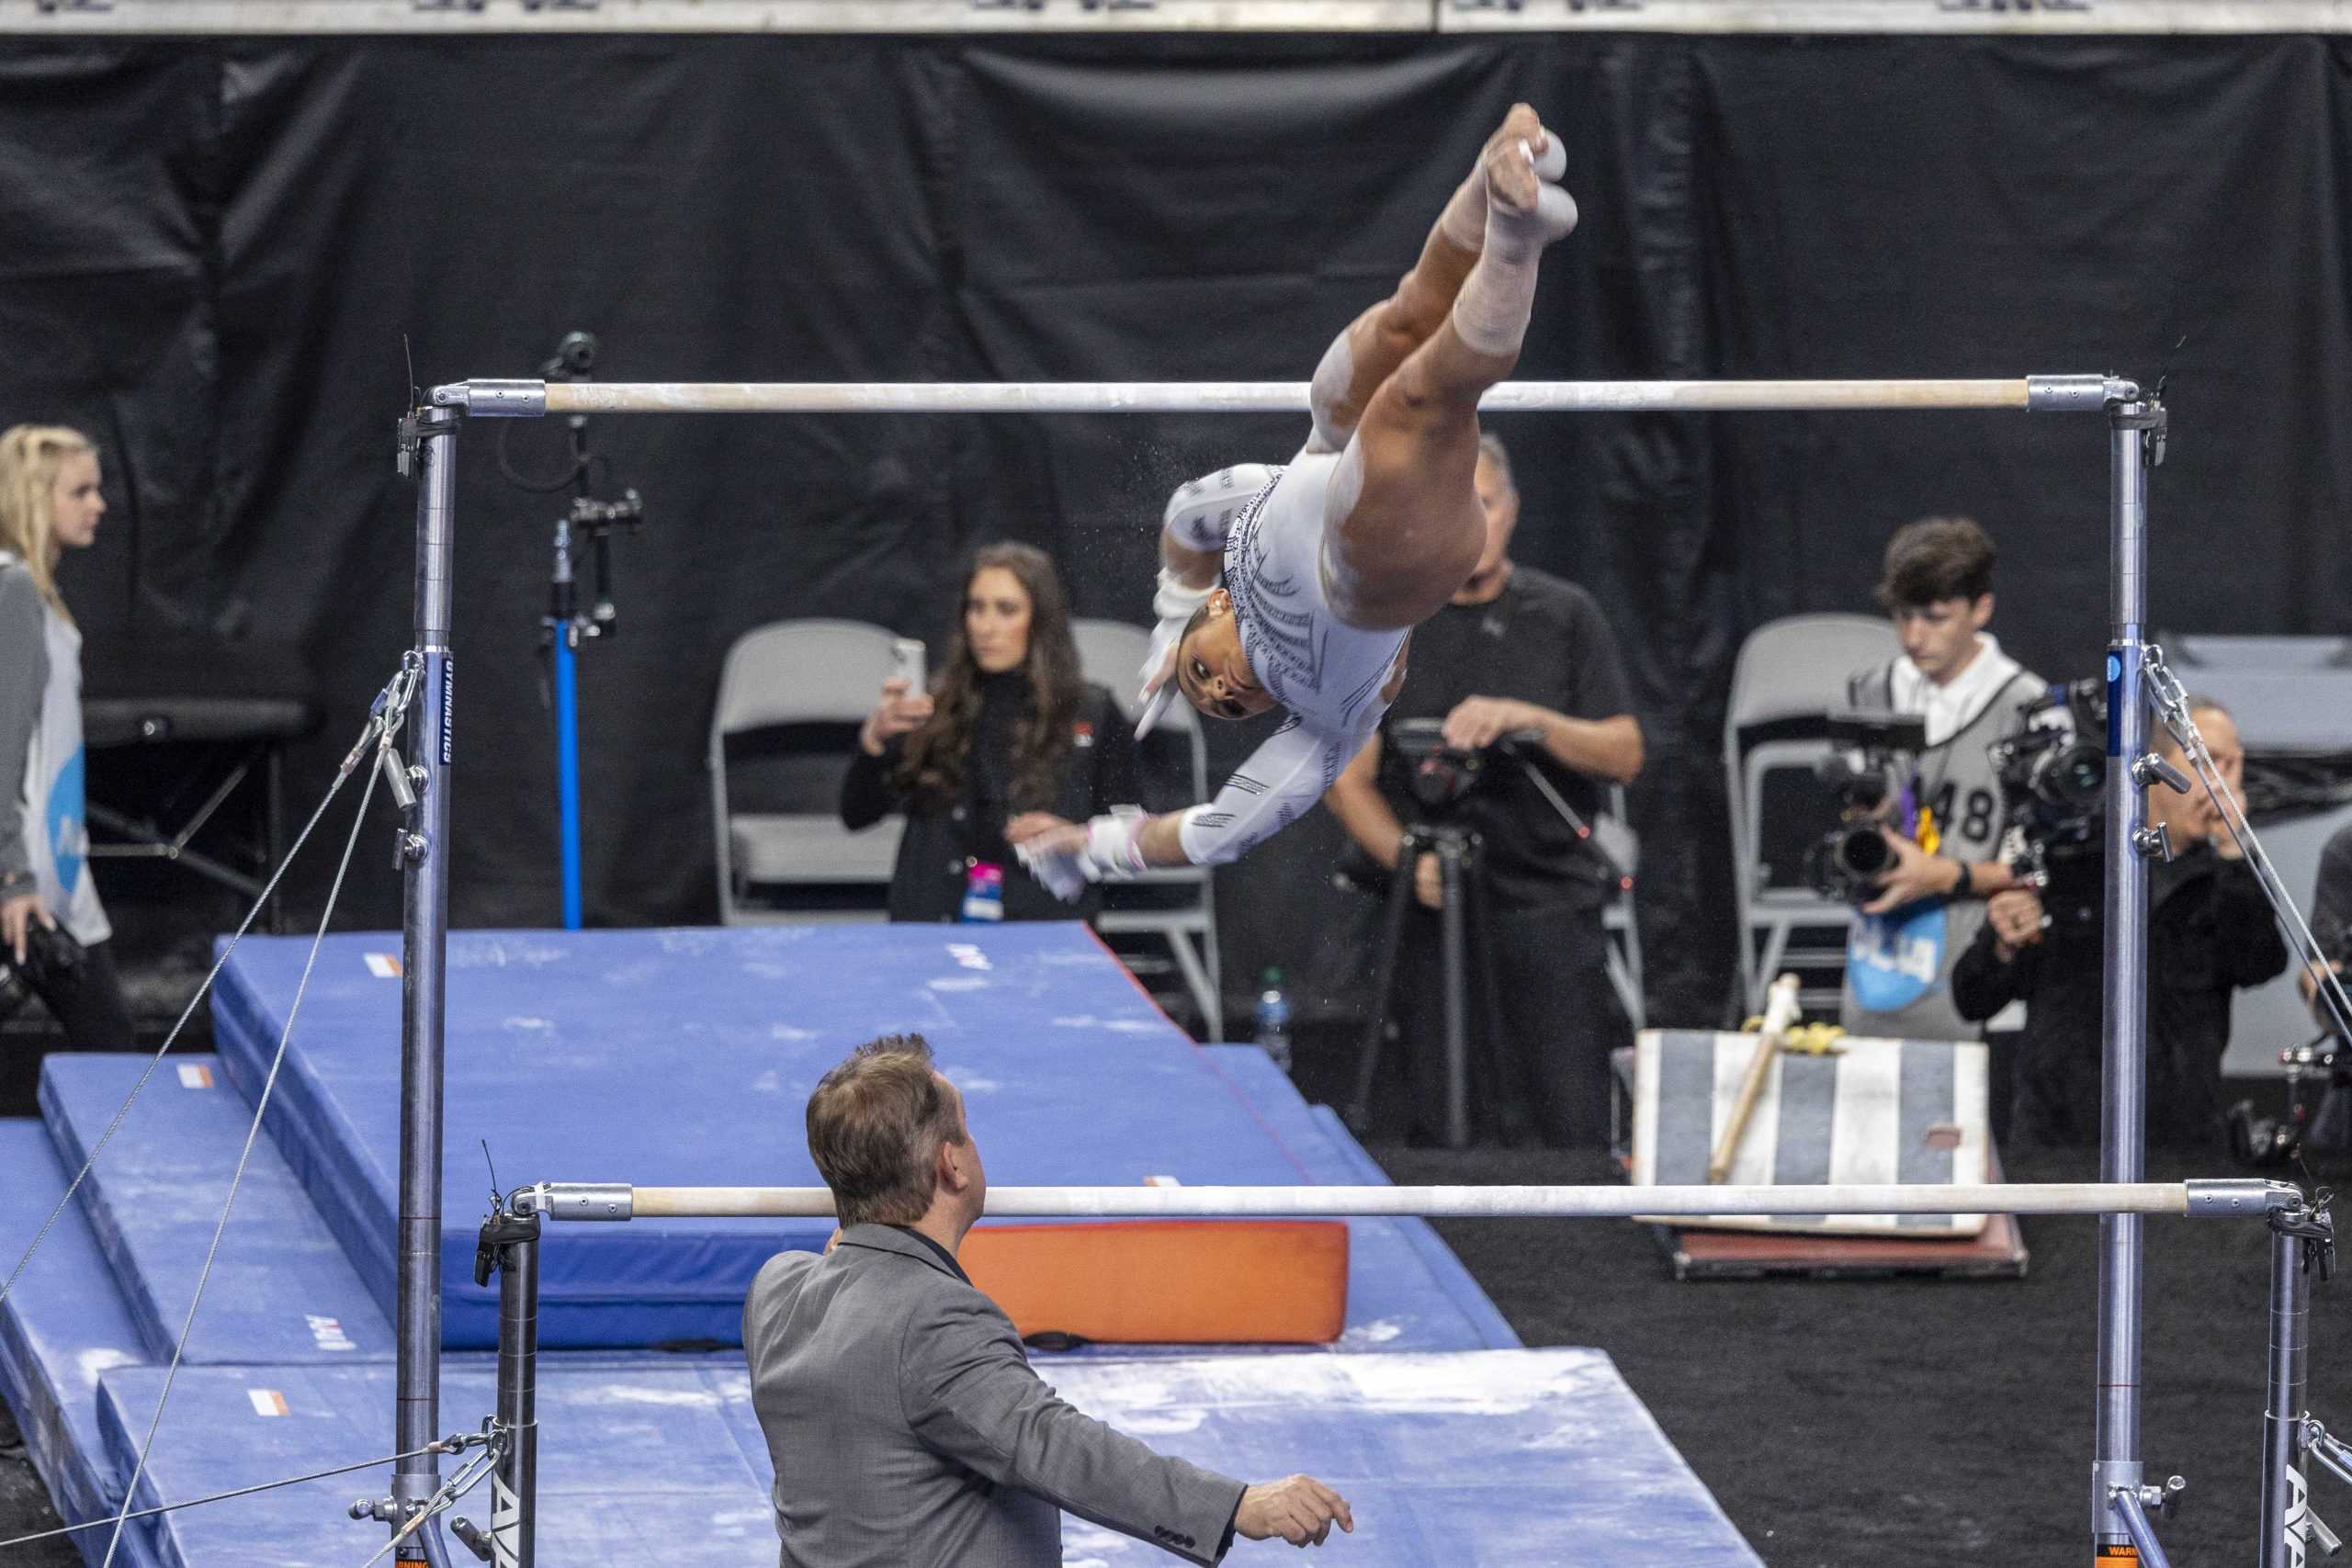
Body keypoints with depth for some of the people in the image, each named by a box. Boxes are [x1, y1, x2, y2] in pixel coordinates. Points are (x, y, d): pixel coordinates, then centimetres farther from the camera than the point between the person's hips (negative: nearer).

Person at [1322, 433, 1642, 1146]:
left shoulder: (1565, 616, 7)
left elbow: (1624, 754, 3)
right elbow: (1348, 779, 7)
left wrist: (1530, 720, -15)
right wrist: (1406, 858, -11)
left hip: (1551, 906, 0)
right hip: (1434, 909, 1)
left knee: (1572, 1128, -8)